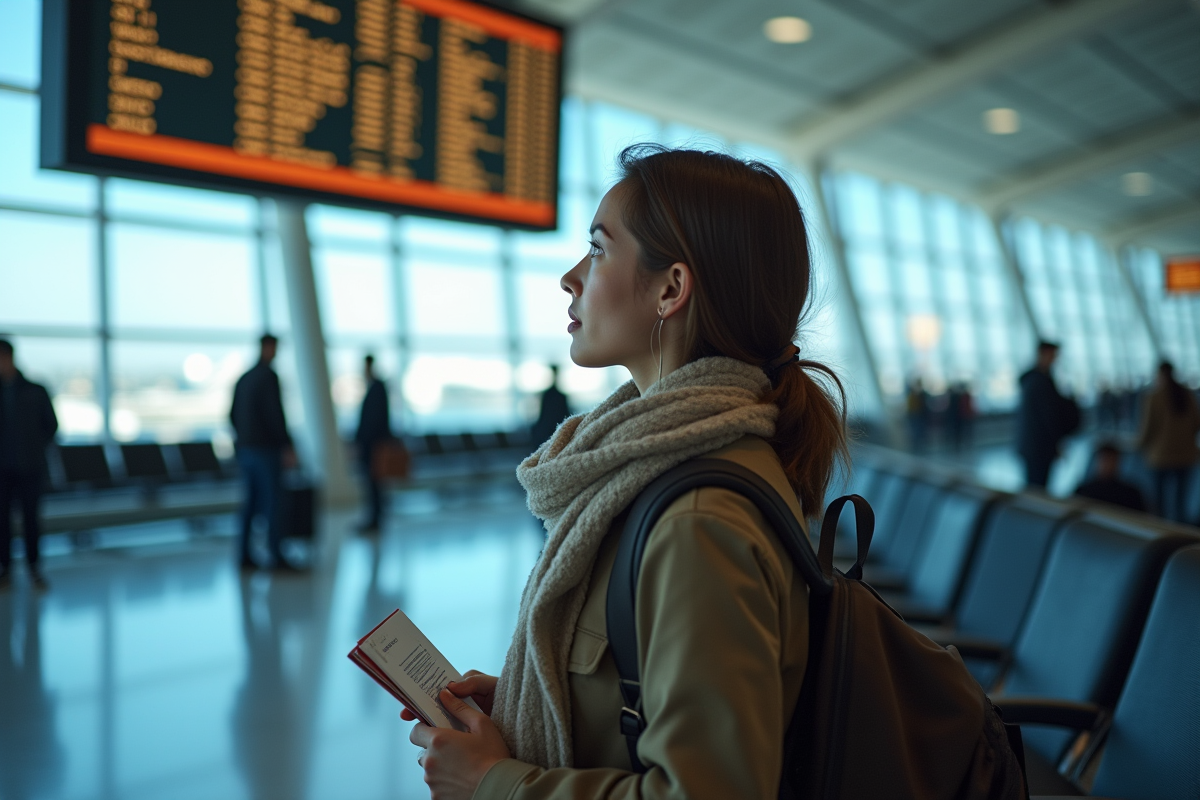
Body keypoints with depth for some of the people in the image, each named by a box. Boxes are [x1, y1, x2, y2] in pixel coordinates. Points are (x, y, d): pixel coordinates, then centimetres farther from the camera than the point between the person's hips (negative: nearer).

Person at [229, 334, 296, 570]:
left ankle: (244, 554, 11)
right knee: (272, 501, -4)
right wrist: (288, 447, -17)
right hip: (267, 449, -8)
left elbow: (233, 415, 16)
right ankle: (276, 555, -2)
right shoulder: (269, 376, -12)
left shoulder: (243, 379, 13)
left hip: (246, 450, 8)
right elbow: (275, 414, -20)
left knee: (251, 502, 11)